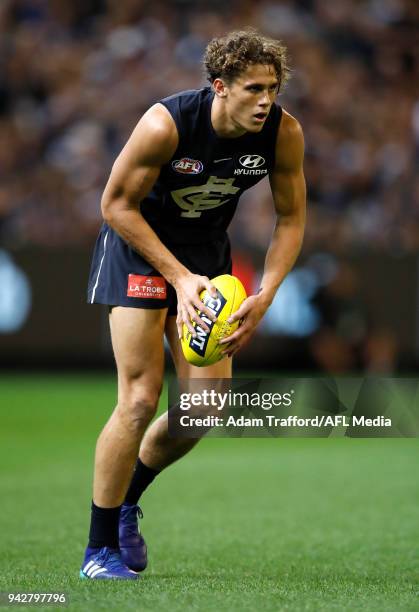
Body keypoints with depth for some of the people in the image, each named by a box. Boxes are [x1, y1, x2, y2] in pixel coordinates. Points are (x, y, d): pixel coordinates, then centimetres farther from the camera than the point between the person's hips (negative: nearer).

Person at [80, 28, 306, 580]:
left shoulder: (284, 132, -17)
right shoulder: (166, 124, -30)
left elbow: (291, 218, -4)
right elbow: (117, 205, -19)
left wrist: (264, 297, -16)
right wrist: (179, 278, -24)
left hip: (207, 250, 5)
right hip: (138, 244, -5)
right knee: (141, 399, -12)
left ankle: (125, 498, 26)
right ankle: (100, 549, 0)